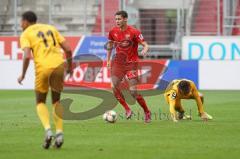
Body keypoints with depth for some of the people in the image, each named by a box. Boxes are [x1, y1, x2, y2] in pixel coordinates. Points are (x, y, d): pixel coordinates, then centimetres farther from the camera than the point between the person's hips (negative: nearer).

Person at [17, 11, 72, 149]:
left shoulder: (26, 34, 7)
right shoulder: (51, 28, 20)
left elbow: (27, 56, -9)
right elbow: (68, 49, 12)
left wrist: (23, 75, 2)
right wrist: (69, 67, 25)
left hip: (43, 68, -3)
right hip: (59, 65, 3)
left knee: (40, 102, 15)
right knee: (56, 101, 20)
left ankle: (48, 130, -8)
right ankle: (59, 132, 3)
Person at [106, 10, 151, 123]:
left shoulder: (134, 32, -13)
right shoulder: (113, 32, 0)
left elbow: (145, 45, -12)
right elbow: (110, 44, 18)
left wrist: (144, 50, -35)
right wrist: (108, 59, 15)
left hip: (131, 63, -5)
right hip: (118, 62, 5)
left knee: (133, 92, -10)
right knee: (115, 87, -11)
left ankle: (147, 112, 9)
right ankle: (127, 110, 5)